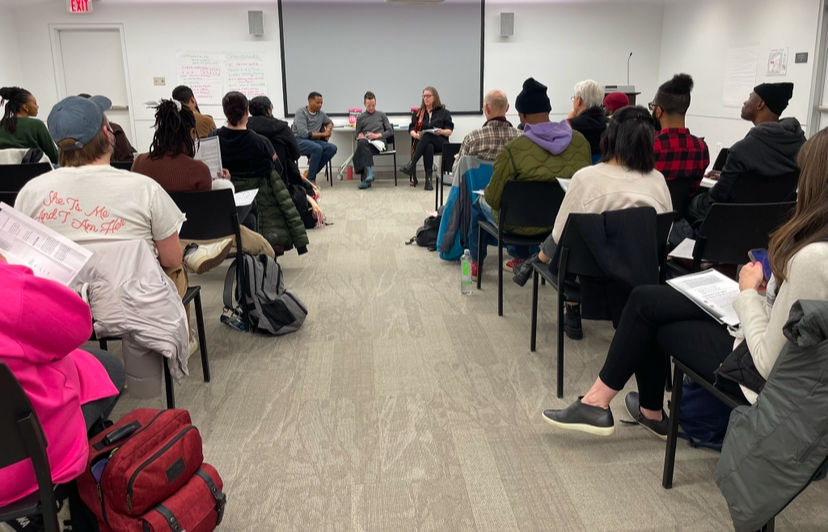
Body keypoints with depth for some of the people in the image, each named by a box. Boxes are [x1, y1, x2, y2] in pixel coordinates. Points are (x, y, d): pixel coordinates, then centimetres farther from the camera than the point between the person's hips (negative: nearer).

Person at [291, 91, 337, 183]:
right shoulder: (301, 112, -5)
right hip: (299, 141, -6)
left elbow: (330, 122, 37)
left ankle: (310, 172, -13)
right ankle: (311, 179, -24)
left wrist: (328, 130, 11)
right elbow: (303, 133, -16)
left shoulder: (321, 113, 15)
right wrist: (323, 134, -9)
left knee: (332, 148, -21)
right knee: (317, 148, -37)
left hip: (313, 141, 7)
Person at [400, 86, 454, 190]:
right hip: (421, 142, 1)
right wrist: (415, 135, -12)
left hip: (440, 143, -1)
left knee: (427, 136, -37)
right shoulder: (418, 113, 22)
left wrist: (441, 132, -17)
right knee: (429, 147, -38)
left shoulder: (444, 112, 15)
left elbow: (449, 131, 6)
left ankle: (411, 165, -44)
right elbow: (411, 129, 12)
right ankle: (428, 179, -45)